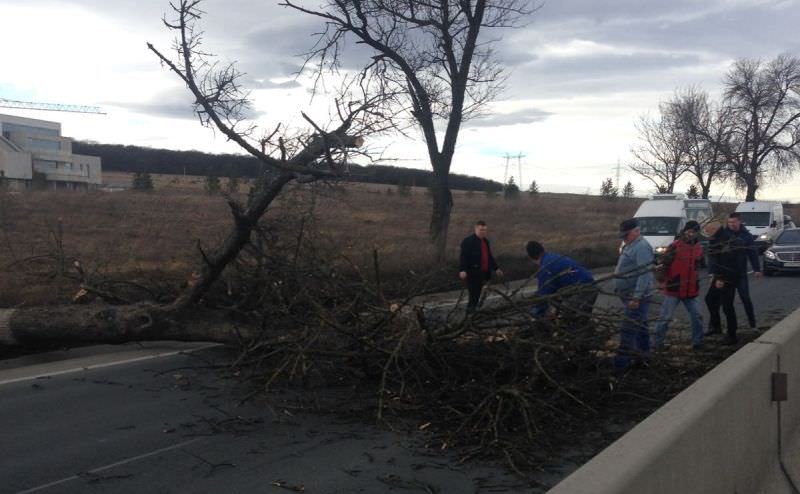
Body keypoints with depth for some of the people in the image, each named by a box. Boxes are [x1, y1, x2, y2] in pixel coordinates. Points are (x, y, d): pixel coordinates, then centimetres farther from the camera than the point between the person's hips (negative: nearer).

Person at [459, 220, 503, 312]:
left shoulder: (486, 241, 16)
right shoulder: (468, 241, -10)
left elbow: (489, 256, 25)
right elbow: (463, 256, -16)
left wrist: (496, 268, 25)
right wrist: (462, 270, -27)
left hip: (484, 273, 8)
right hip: (473, 274, -7)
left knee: (477, 295, 13)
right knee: (473, 295, -6)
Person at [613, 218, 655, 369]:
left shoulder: (641, 247, -17)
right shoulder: (630, 246, 15)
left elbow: (644, 275, -24)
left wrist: (636, 297, -26)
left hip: (636, 297, -10)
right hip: (631, 296, 10)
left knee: (629, 329, -10)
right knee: (640, 327, 17)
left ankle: (621, 363, -10)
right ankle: (643, 357, 26)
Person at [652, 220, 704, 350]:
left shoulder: (699, 248, 8)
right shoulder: (675, 246, -11)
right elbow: (664, 263, -12)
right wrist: (661, 280, -20)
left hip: (691, 290, 5)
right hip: (673, 289, -5)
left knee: (697, 316, 7)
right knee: (665, 317, 1)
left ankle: (697, 342, 20)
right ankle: (657, 342, 11)